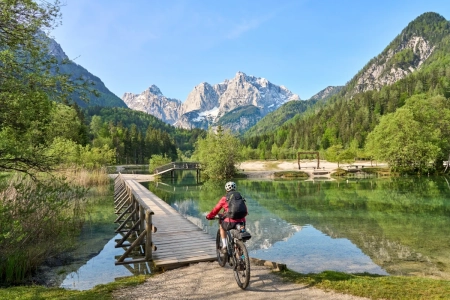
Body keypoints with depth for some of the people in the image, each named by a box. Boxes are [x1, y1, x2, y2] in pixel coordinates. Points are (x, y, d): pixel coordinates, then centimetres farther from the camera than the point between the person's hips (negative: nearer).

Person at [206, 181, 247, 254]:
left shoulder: (224, 198, 4)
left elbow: (216, 209, 10)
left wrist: (209, 216, 27)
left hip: (231, 222, -4)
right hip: (242, 222, 4)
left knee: (222, 227, 29)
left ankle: (224, 246, 23)